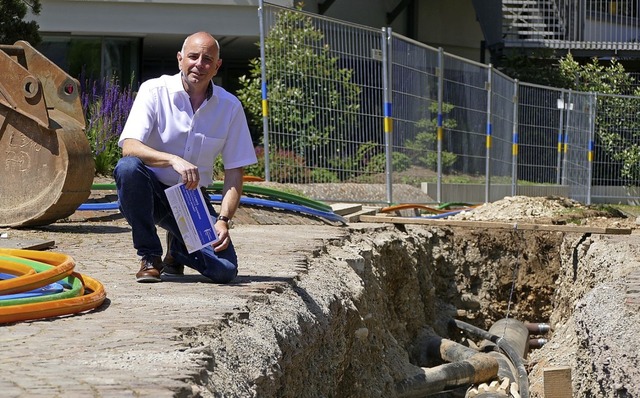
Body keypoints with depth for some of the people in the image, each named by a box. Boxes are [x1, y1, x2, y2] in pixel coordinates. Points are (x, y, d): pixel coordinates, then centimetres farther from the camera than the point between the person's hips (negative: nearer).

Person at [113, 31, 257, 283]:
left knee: (225, 270, -19)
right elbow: (129, 147, -24)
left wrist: (223, 220, -15)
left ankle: (177, 248, 19)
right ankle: (150, 257, -17)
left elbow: (234, 173, 0)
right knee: (127, 167, -37)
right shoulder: (154, 91, -11)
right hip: (151, 191, -2)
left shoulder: (230, 107, -3)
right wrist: (173, 160, -41)